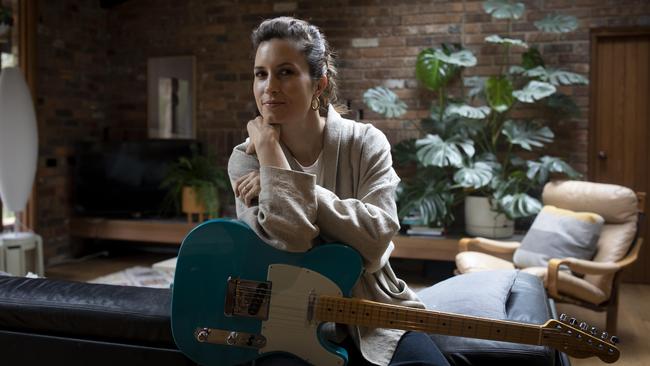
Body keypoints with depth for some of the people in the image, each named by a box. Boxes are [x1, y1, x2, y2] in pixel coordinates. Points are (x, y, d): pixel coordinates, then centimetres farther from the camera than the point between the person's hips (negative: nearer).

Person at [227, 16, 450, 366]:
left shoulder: (365, 143, -6)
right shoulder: (246, 159, -6)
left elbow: (375, 239, -21)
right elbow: (289, 240, -23)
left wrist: (290, 189, -21)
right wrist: (268, 145, -20)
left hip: (370, 310, 1)